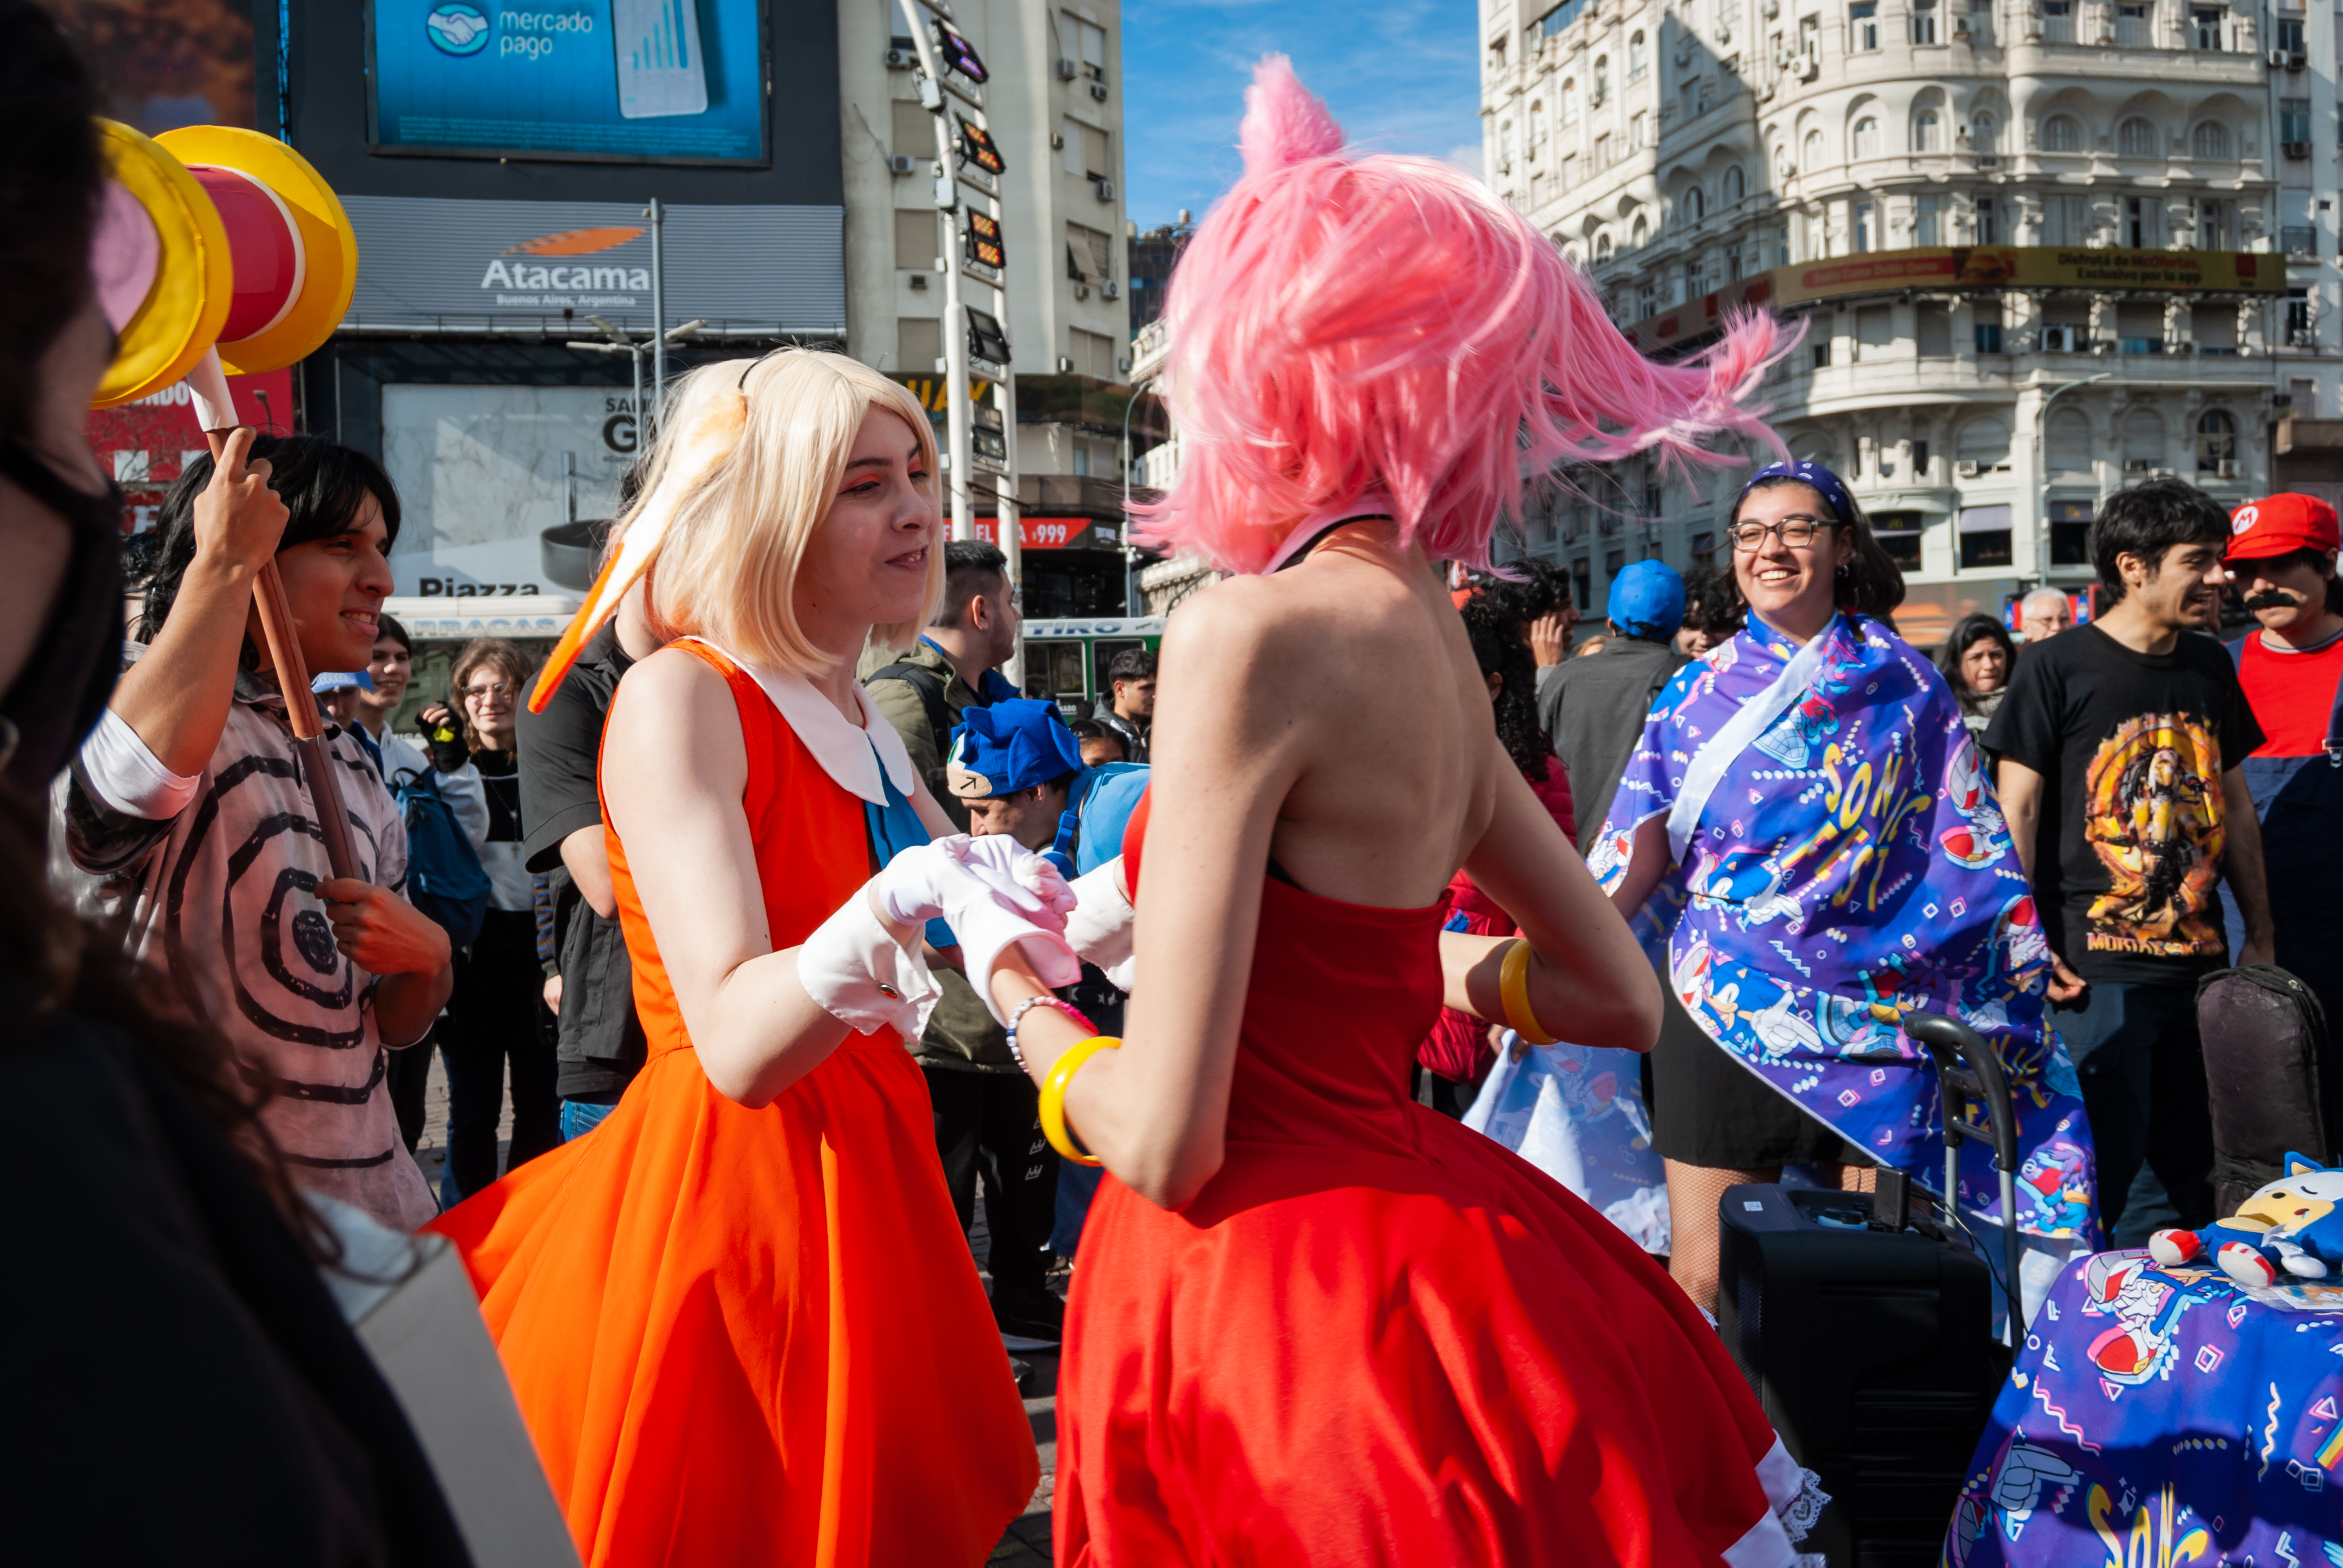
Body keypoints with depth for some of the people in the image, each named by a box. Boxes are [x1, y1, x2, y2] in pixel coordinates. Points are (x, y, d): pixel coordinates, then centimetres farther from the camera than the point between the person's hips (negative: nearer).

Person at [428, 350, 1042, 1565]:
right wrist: (895, 904, -37)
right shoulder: (679, 697, -13)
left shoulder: (864, 724, 11)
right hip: (723, 1186, -7)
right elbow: (738, 1047, -23)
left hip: (863, 1183, 8)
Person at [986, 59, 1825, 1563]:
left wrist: (1020, 991, -2)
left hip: (1285, 1283, -8)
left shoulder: (1250, 632, -20)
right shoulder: (1433, 635, 5)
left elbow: (1164, 1143, -21)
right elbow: (1617, 991, 16)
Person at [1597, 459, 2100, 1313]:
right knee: (1704, 1278, -1)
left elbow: (1968, 842, 11)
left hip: (1874, 1014, 0)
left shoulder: (1904, 683, 7)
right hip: (1724, 1014, 0)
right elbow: (1638, 852, 3)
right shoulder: (1697, 692, 8)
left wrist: (2030, 951, 8)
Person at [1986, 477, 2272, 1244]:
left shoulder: (2211, 668, 11)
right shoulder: (2056, 668, -7)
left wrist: (2260, 935, 15)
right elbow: (2017, 810, -8)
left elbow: (2236, 805, 18)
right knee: (2105, 1171, -3)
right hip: (2097, 970, -6)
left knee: (2193, 1178, 12)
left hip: (2202, 959, 6)